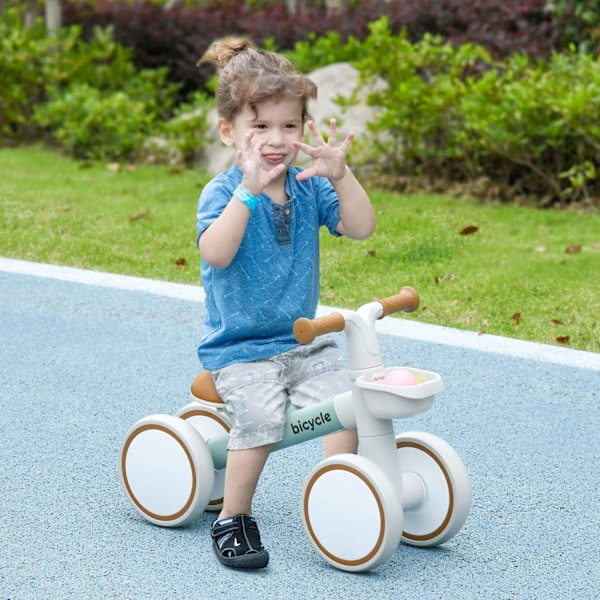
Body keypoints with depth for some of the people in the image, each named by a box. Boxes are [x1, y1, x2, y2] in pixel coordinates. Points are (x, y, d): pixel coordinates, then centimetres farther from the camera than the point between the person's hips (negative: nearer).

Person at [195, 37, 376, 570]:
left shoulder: (309, 187, 5)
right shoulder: (222, 193, -9)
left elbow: (362, 228, -7)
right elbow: (216, 253, -28)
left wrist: (341, 176, -21)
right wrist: (249, 190, -35)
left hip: (303, 340, 5)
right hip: (238, 347, -4)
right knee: (261, 416, -27)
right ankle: (233, 519, -7)